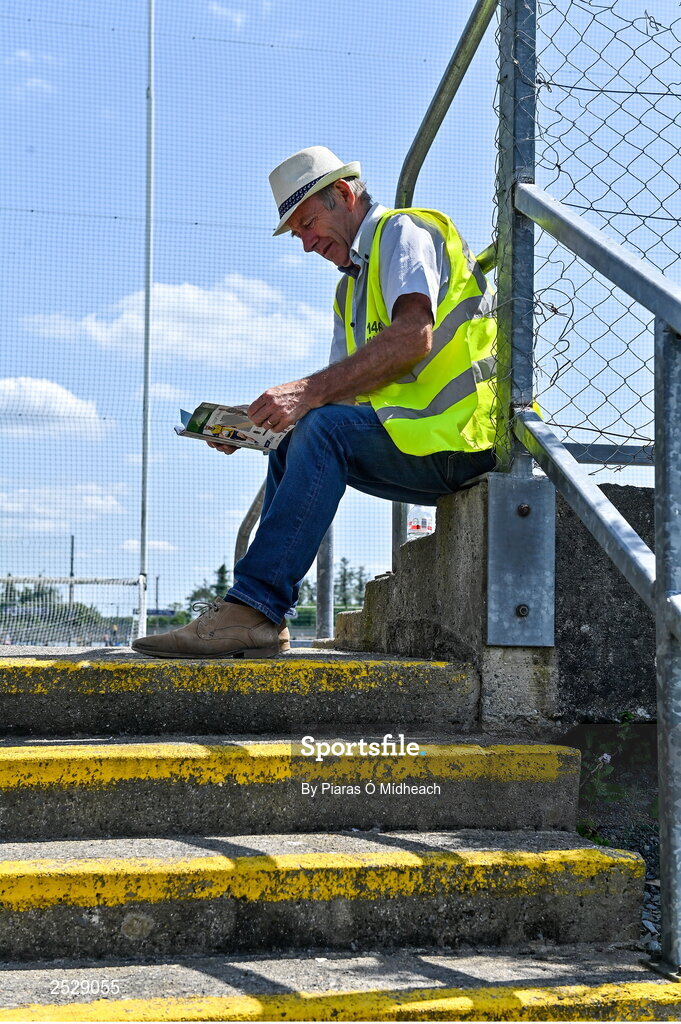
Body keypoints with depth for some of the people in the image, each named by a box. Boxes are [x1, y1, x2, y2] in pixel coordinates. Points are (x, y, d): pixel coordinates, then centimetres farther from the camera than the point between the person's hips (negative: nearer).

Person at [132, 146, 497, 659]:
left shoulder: (405, 232, -2)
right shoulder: (352, 287, 26)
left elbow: (413, 336, -22)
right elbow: (342, 394, 15)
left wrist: (312, 391, -26)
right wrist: (249, 424, 0)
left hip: (459, 430, -9)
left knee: (326, 429, -26)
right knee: (290, 450, 6)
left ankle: (250, 606, -30)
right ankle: (263, 625, -3)